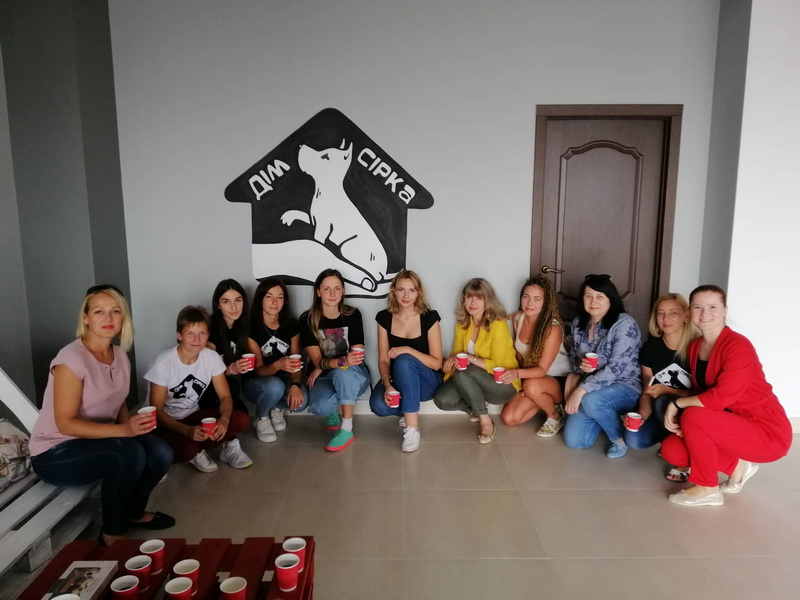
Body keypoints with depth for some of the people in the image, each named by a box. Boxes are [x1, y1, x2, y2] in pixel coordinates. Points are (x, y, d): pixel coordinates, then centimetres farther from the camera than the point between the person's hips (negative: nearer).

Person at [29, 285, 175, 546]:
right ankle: (111, 534, -8)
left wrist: (133, 424, -12)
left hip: (98, 440, 7)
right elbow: (65, 424, -24)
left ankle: (134, 512, 12)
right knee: (129, 453, -32)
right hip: (56, 453, -6)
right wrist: (123, 430, -33)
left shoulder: (120, 355, 1)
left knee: (161, 453, -17)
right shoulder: (72, 358, -22)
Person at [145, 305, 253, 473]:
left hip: (193, 416, 4)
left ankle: (196, 450, -2)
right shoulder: (164, 362, -23)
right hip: (167, 422, -4)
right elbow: (157, 411, -19)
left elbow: (225, 396, -6)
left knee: (241, 420, -20)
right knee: (187, 448, -35)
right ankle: (193, 450, 2)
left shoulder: (212, 358, -11)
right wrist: (187, 430, -34)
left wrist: (224, 419, -29)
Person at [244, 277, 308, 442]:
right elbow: (258, 370, -19)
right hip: (255, 382, -3)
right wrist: (277, 365, -42)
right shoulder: (251, 328, -18)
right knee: (275, 386, -38)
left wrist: (295, 384, -28)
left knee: (300, 401, -29)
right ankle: (261, 417, -3)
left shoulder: (291, 325, -7)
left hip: (284, 379, 3)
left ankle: (277, 407, 9)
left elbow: (296, 362, -6)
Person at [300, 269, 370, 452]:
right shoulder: (307, 319, -9)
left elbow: (357, 355, -9)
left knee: (343, 373, -36)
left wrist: (322, 368, -18)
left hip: (354, 376, 0)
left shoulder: (353, 315, -7)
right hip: (323, 378, 0)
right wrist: (343, 361, -38)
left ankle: (347, 430, -19)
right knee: (320, 407, -33)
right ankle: (332, 411, 7)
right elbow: (317, 360, -17)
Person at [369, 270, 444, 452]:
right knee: (378, 405, -31)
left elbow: (437, 363, -13)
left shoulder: (429, 318, -11)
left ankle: (412, 428, -30)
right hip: (398, 380, 2)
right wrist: (387, 385, -23)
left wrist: (408, 350, -28)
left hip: (427, 381, -2)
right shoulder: (384, 318, -3)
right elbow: (383, 360, -4)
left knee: (404, 361, -36)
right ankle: (409, 411, 4)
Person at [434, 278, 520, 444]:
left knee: (462, 373, -32)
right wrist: (452, 359, -19)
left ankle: (486, 421, -18)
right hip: (474, 382, 6)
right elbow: (456, 353, 5)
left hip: (503, 384, -6)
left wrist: (469, 358, -28)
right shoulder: (462, 324, 1)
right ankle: (474, 409, 8)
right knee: (441, 399, -19)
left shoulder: (498, 325, -19)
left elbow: (496, 366, -19)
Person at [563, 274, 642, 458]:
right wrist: (580, 365, -12)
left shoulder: (624, 324, -18)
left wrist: (581, 390, -28)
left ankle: (620, 438, -6)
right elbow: (573, 356, 14)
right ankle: (609, 417, 21)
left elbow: (616, 368, -25)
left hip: (626, 387, -6)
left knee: (591, 401, -38)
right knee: (573, 440, -9)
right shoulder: (579, 323, 2)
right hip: (593, 388, 6)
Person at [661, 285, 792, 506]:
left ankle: (708, 489, -10)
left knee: (694, 417, -30)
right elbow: (700, 394, 6)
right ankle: (737, 465, 12)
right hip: (730, 427, 8)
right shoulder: (695, 347, 3)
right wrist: (679, 416, -13)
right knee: (671, 449, -7)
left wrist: (676, 403, -17)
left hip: (768, 433, -8)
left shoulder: (738, 346, -21)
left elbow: (719, 399, -29)